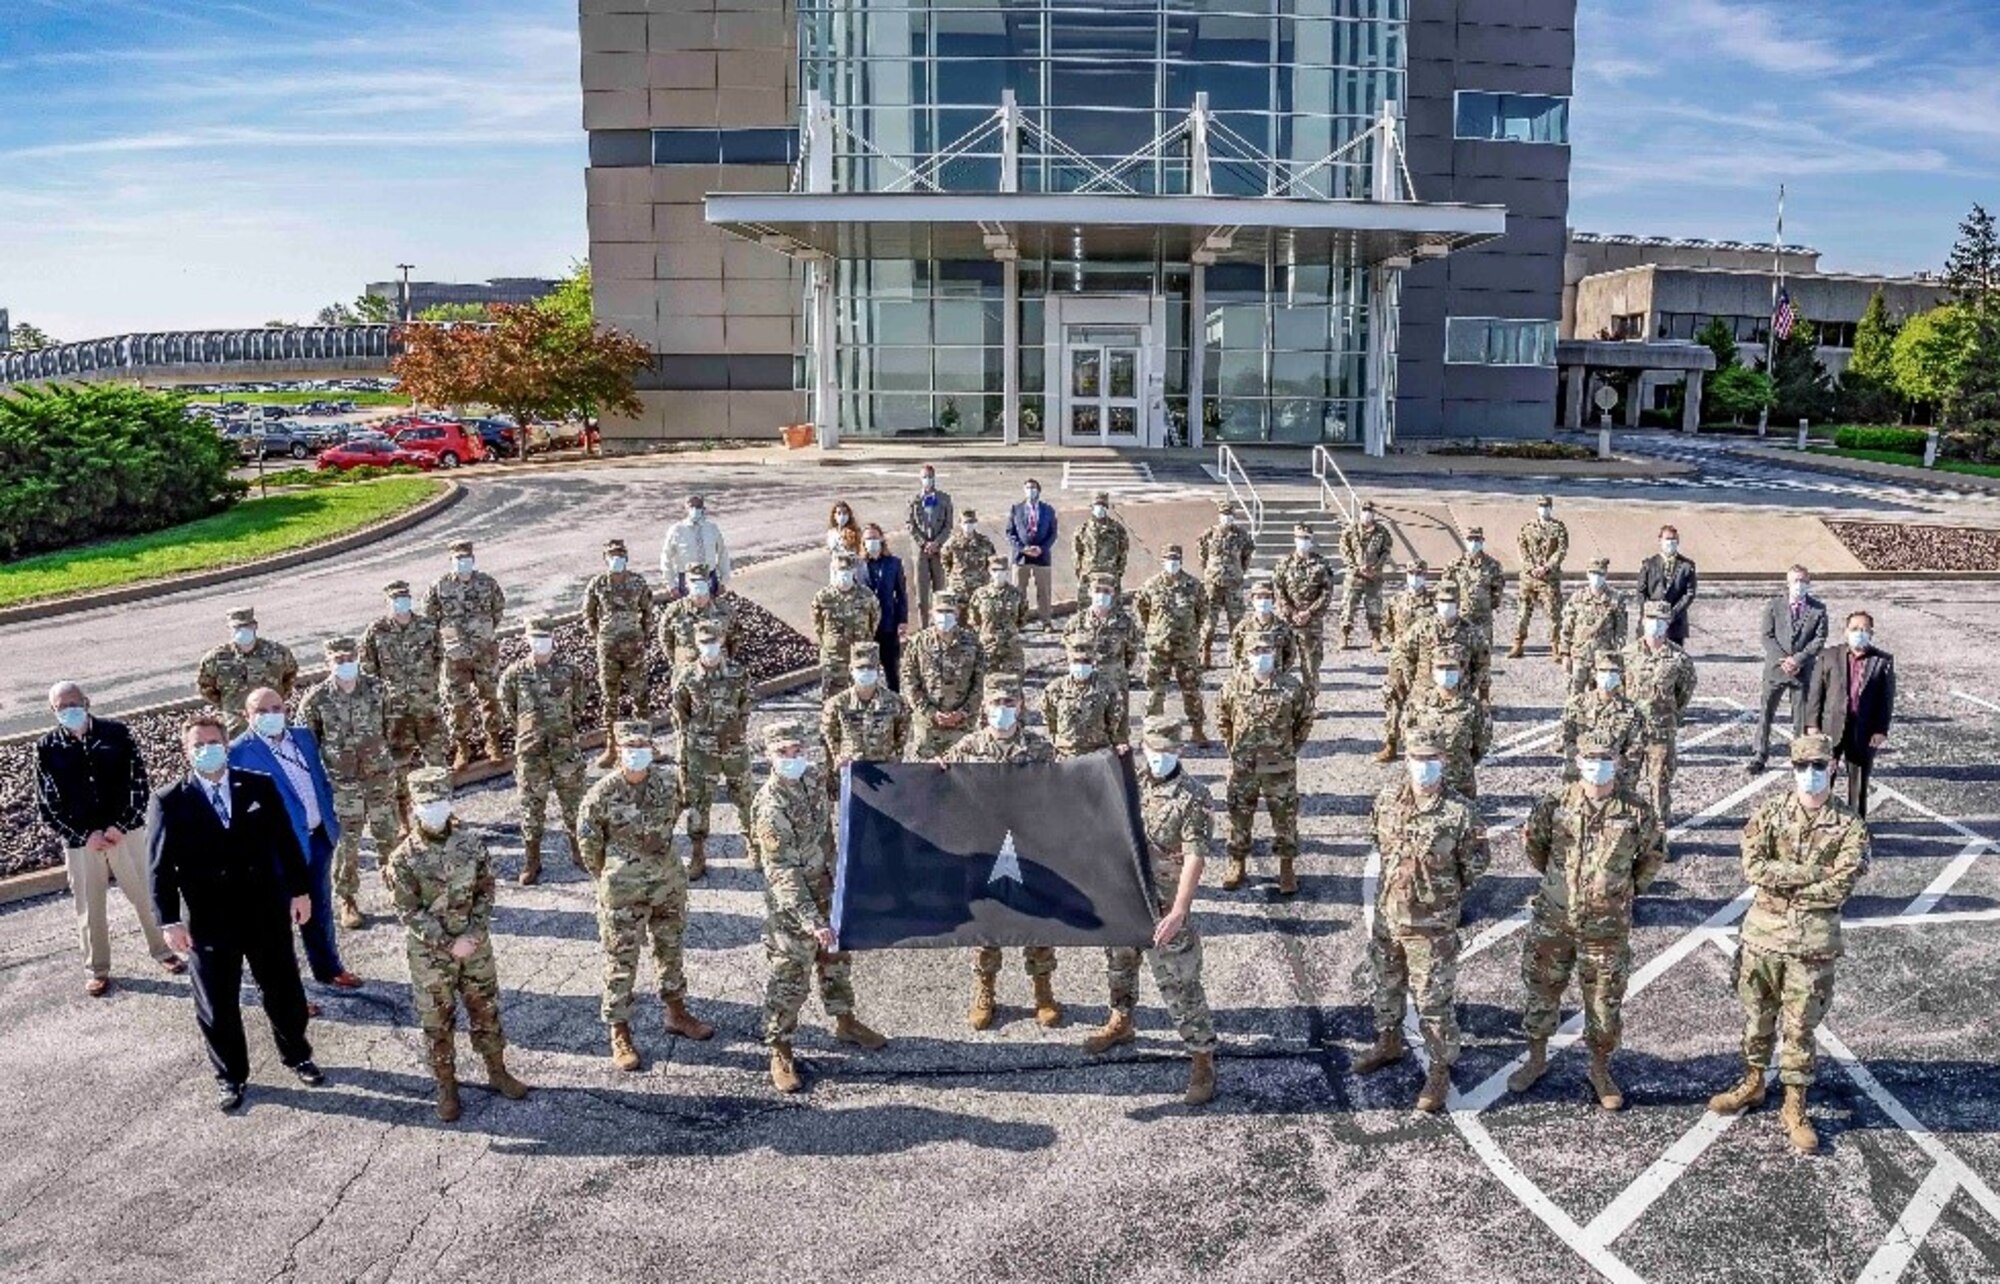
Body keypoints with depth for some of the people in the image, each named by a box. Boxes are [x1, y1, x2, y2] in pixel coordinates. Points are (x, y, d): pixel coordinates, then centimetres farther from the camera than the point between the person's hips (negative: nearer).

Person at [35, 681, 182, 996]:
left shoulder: (116, 733, -3)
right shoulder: (47, 749, -2)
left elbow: (139, 783, -4)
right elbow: (46, 806, -1)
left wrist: (120, 826, -13)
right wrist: (85, 835, -10)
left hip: (126, 831, 0)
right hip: (80, 841, 0)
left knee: (147, 895, 10)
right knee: (90, 909, 9)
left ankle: (162, 951, 28)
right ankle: (97, 970, 25)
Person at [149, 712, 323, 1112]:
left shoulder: (260, 786, -1)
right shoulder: (169, 802, -6)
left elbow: (286, 842, 5)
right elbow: (160, 867, -7)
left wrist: (300, 889, 3)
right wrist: (170, 921, -13)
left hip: (266, 913, 2)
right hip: (209, 923, -1)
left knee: (285, 992, 15)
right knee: (217, 1006, 11)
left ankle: (297, 1056, 38)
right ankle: (230, 1077, 31)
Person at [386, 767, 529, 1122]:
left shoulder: (470, 843, -6)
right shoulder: (404, 858, -14)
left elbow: (486, 893, -1)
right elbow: (410, 912, -13)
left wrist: (473, 935, -13)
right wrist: (450, 944, -18)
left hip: (475, 946, 3)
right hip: (430, 954, -2)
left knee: (486, 1012, 15)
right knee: (438, 1023, 10)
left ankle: (497, 1073, 34)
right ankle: (447, 1088, 27)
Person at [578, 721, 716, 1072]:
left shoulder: (666, 784, -4)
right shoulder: (602, 793, -16)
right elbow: (589, 842, -5)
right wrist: (607, 877, 4)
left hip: (668, 882, 5)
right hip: (624, 891, -5)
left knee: (670, 949, 20)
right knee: (622, 961, 4)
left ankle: (677, 1013, 38)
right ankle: (620, 1034, 16)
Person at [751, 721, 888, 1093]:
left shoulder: (812, 779, -4)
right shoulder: (770, 806, -27)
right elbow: (783, 873, -29)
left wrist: (837, 875, 14)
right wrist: (810, 921, -34)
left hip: (824, 890, 7)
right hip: (791, 903, -7)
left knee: (835, 958, 24)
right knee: (789, 978, 4)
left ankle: (845, 1022, 44)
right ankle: (779, 1051, 20)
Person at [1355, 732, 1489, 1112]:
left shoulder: (1460, 813, -19)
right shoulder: (1387, 800, -5)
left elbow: (1476, 864, -6)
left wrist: (1446, 896, 3)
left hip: (1432, 925, -5)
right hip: (1387, 916, 5)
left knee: (1434, 1000, 4)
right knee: (1386, 985, 23)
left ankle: (1440, 1071, 21)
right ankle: (1388, 1044, 45)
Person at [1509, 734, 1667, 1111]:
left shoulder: (1637, 811, -8)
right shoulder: (1557, 804, -7)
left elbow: (1654, 853, 10)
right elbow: (1532, 839, 11)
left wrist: (1632, 888, 9)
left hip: (1607, 926, -1)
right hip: (1553, 919, 1)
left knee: (1605, 1001, 10)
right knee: (1541, 991, 12)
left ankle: (1601, 1071, 30)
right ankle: (1536, 1060, 31)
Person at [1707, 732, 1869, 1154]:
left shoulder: (1850, 826, -6)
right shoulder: (1768, 815, -1)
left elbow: (1839, 887, -15)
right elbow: (1753, 868, -14)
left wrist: (1778, 881, -13)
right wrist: (1811, 872, -18)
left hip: (1812, 944, -2)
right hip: (1761, 934, 2)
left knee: (1800, 1028, 8)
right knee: (1756, 1016, 17)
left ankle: (1794, 1107, 22)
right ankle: (1753, 1083, 36)